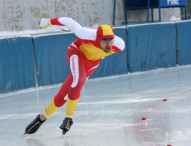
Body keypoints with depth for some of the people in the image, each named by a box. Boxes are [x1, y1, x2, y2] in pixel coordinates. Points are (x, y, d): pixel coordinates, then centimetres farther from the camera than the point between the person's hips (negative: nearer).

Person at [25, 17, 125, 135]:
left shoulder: (119, 45, -29)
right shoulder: (88, 35, -40)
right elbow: (70, 22, -26)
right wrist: (49, 22, -11)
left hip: (93, 60, 4)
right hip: (77, 51, -4)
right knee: (79, 79, -32)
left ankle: (43, 117, 19)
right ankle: (69, 117, -15)